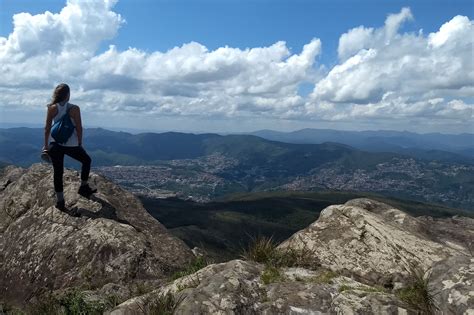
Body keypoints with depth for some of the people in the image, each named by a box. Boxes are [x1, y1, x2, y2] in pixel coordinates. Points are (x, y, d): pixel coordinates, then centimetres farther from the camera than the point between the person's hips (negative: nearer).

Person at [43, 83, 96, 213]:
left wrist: (46, 145, 9)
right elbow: (79, 128, -8)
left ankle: (60, 201, 14)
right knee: (87, 160, 24)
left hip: (55, 144, 3)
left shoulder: (52, 108, -1)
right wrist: (80, 143, 5)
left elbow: (47, 128, 2)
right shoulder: (74, 109, -9)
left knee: (58, 172, 10)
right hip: (71, 144, -3)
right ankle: (84, 187, 26)